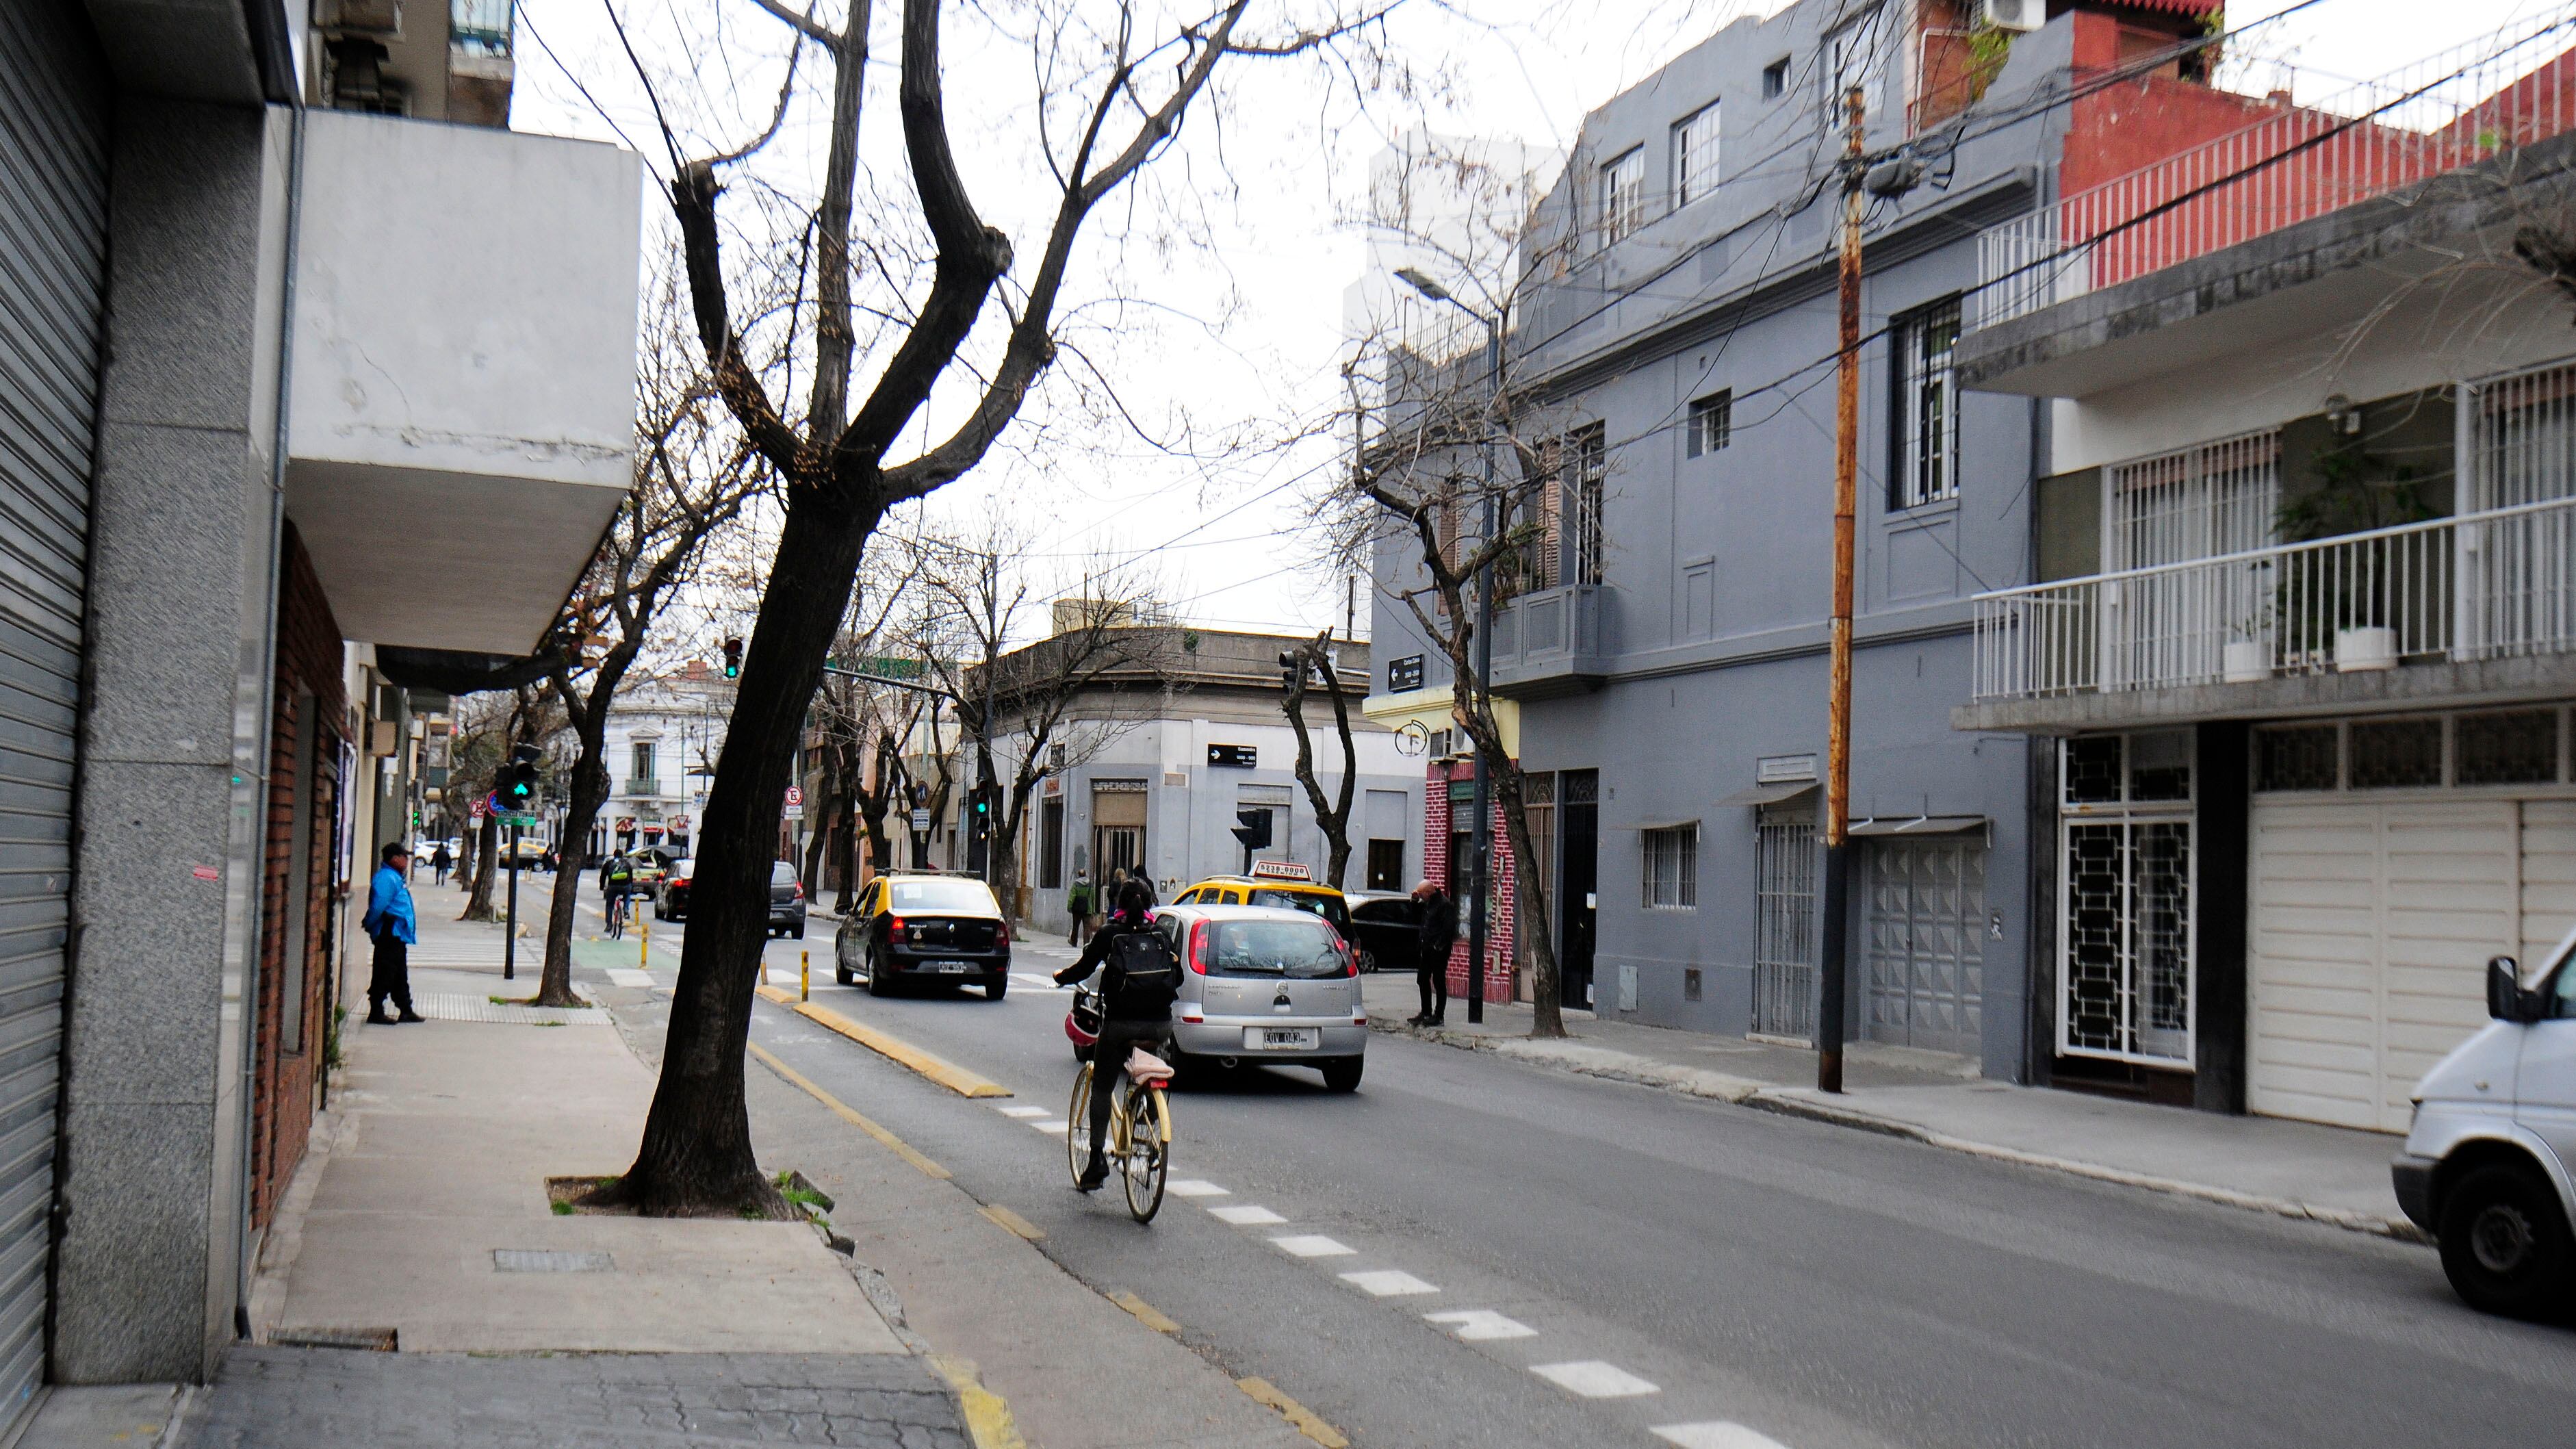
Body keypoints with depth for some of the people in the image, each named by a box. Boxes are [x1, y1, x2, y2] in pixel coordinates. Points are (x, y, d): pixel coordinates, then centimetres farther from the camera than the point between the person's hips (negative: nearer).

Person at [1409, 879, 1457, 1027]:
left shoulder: (1445, 904, -14)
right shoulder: (1427, 904, 15)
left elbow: (1449, 928, -20)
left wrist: (1439, 945, -20)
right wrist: (1414, 900, 14)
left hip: (1438, 951, -10)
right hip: (1426, 950, 10)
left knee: (1439, 983, -3)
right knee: (1422, 981, 14)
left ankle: (1438, 1016, 2)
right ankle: (1426, 1013, 24)